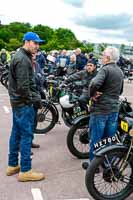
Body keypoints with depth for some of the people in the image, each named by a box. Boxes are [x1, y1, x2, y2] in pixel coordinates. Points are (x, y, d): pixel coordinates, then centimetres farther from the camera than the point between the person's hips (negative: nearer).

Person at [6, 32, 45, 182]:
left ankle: (12, 165, 26)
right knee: (26, 135, -4)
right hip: (24, 103, -10)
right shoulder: (22, 59, -17)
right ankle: (25, 171, 4)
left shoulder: (21, 56, 15)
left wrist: (35, 96, 10)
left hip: (17, 101, 10)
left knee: (16, 133, 15)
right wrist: (35, 100, -12)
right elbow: (23, 86, -23)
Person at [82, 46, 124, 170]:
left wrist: (92, 94, -16)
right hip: (114, 109, 7)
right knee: (110, 138, 16)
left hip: (100, 109, -7)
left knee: (95, 138, 6)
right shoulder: (120, 72, 11)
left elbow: (94, 84, -33)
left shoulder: (105, 69, -15)